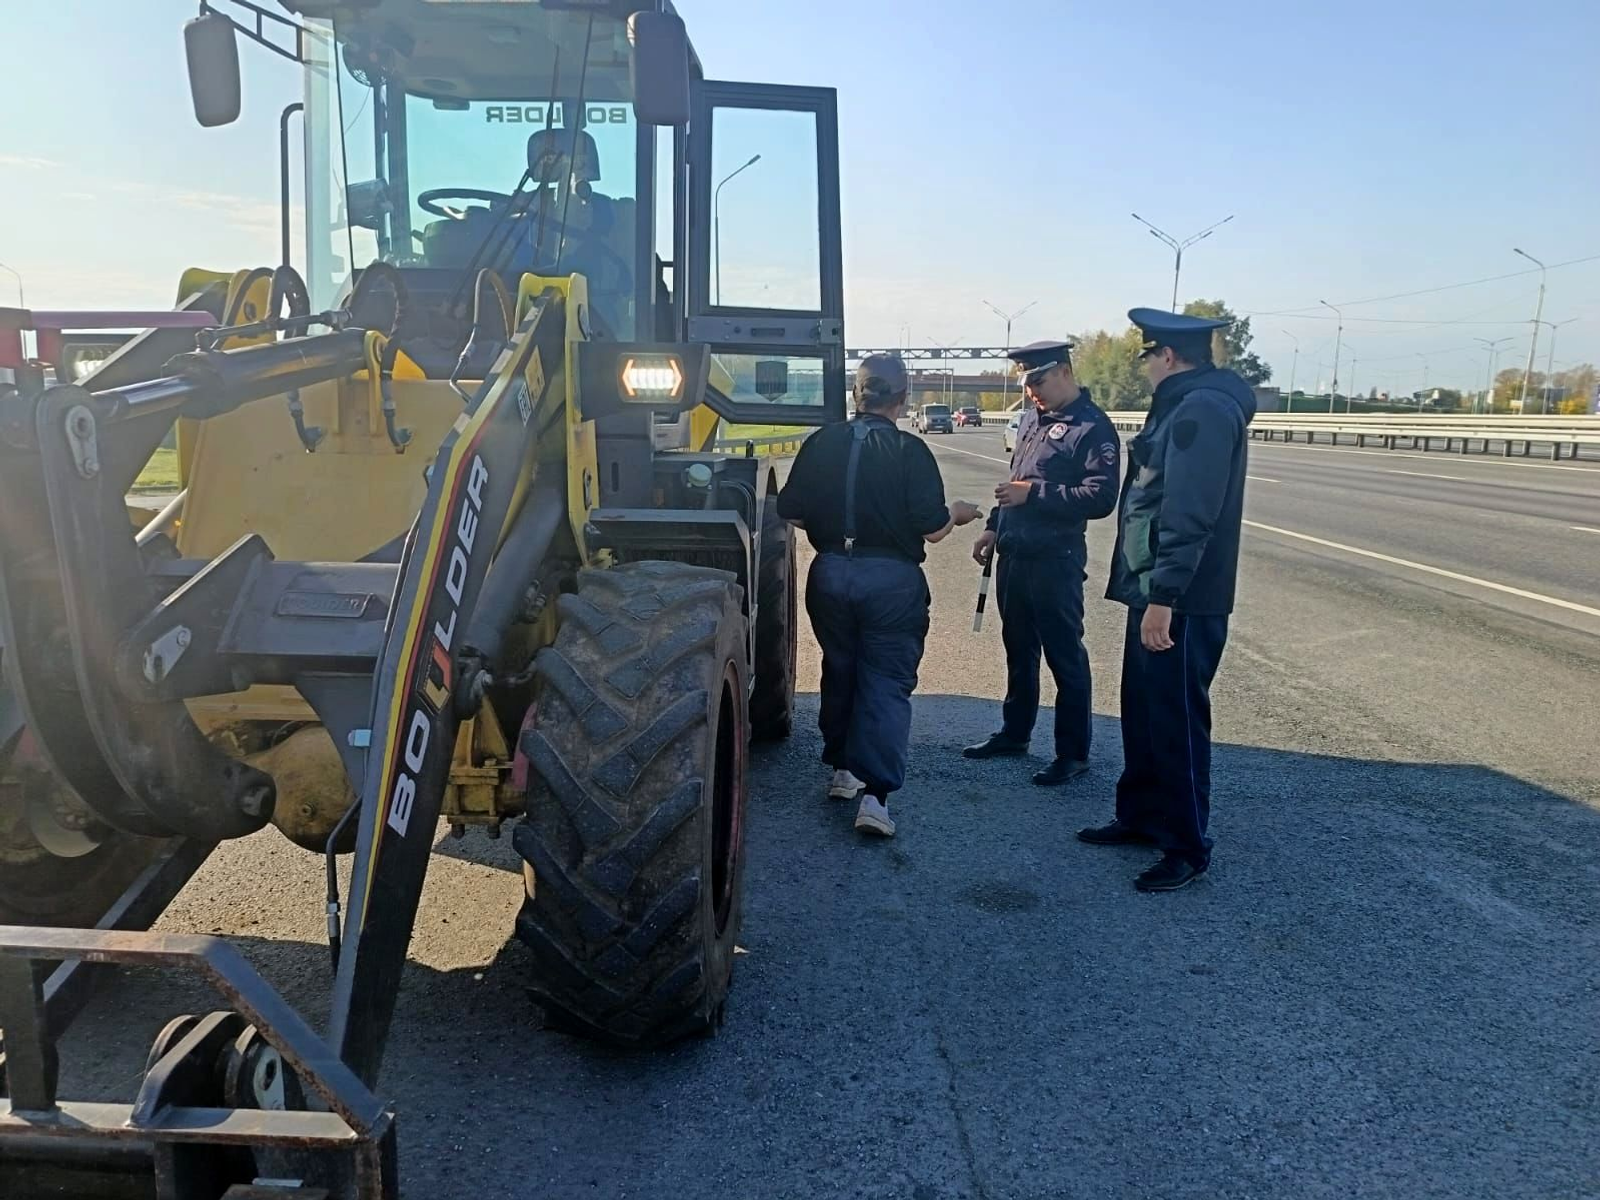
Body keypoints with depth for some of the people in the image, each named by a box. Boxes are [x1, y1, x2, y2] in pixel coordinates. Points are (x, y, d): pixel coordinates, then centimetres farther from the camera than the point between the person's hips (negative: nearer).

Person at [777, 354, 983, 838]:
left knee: (840, 672, 20)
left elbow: (791, 511, 4)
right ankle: (875, 794, -5)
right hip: (891, 579, -3)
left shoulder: (822, 442, -1)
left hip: (830, 574, 4)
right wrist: (957, 513, 10)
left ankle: (841, 769, 31)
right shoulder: (909, 450, -11)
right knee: (887, 683, 2)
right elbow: (931, 529, -12)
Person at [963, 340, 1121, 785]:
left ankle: (1073, 752, 10)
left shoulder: (1093, 427, -13)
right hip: (1013, 554, 8)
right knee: (1019, 649, 18)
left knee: (1065, 656, 0)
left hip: (1055, 560, -8)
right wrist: (995, 527, 16)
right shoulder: (1030, 420, 13)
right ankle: (1014, 732, 32)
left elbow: (1100, 498, -21)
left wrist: (1033, 493, -22)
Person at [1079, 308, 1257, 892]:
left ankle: (1187, 847, 12)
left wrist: (1164, 597, -26)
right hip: (1155, 592, 10)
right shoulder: (1184, 405, 16)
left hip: (1181, 602, -10)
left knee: (1176, 719, 0)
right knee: (1143, 711, 18)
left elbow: (1190, 516, -25)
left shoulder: (1204, 409, -17)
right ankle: (1141, 816, 32)